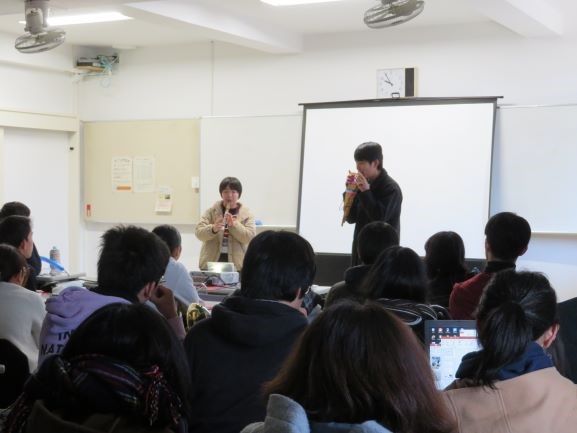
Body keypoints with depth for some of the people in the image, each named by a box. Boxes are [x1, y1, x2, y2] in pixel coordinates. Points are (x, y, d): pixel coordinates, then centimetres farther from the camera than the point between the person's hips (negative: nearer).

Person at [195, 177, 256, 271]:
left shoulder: (247, 214, 6)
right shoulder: (212, 211, 8)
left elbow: (250, 237, -5)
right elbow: (199, 232, -2)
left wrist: (233, 224, -18)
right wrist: (213, 229, -22)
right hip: (211, 262, 1)